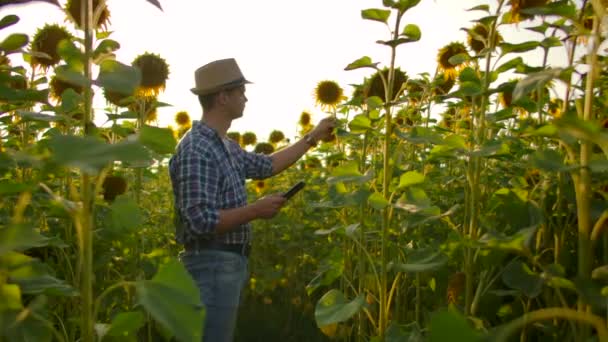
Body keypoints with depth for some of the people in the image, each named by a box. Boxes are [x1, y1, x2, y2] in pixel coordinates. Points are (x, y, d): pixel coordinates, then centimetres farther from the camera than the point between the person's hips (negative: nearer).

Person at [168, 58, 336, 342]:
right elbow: (201, 221, -26)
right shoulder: (196, 150, -20)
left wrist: (312, 138, 29)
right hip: (212, 266, -10)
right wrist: (257, 210, -18)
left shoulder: (225, 146, 11)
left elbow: (267, 165, 26)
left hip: (230, 264, 10)